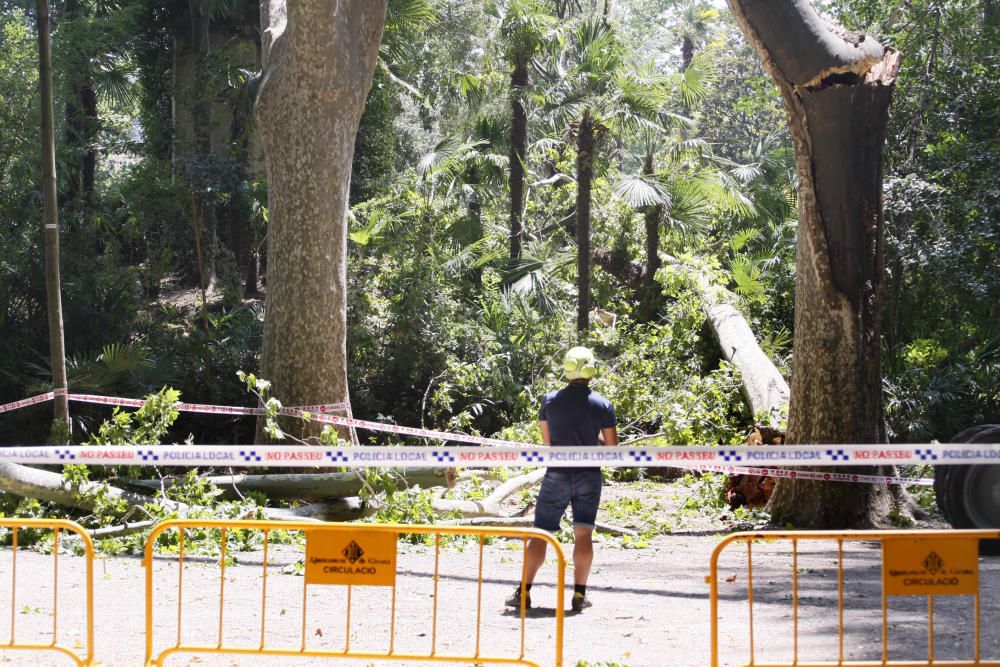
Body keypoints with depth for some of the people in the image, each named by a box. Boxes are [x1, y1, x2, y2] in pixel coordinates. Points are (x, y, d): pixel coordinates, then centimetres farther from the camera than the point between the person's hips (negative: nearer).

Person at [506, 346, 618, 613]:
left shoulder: (550, 401, -2)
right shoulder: (603, 405, -3)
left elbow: (547, 440, 10)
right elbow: (612, 446, 2)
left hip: (557, 474, 0)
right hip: (588, 476, 0)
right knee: (583, 534, 2)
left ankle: (524, 591, 3)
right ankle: (579, 594, -2)